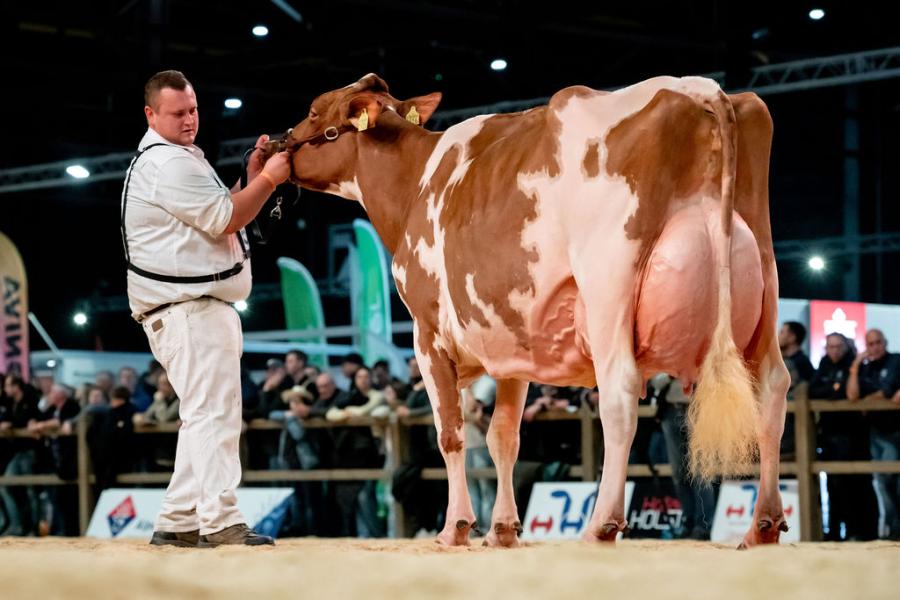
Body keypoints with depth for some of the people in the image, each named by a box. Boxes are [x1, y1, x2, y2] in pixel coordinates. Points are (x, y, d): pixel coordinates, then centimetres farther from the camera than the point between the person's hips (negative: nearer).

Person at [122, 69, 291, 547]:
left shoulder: (179, 157, 22)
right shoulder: (168, 163, -12)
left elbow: (216, 216, 22)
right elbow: (226, 220, -15)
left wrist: (252, 175, 11)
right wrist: (268, 179, -8)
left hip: (194, 305, 11)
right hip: (188, 306, -11)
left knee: (204, 415, 12)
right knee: (213, 413, -15)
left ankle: (177, 523, 14)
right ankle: (221, 524, -19)